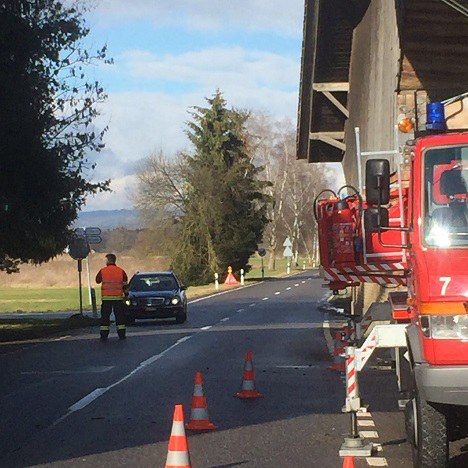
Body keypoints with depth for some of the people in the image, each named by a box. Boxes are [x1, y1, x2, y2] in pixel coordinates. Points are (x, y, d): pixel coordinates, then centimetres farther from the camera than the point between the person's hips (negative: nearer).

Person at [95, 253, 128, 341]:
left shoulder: (102, 271, -3)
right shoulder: (121, 271, 1)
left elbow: (97, 281, 13)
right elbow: (125, 284, 7)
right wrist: (125, 295, 17)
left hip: (106, 297, -1)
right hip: (118, 297, 1)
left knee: (105, 316, 5)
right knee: (120, 316, 7)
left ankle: (104, 335, 2)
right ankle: (121, 334, 4)